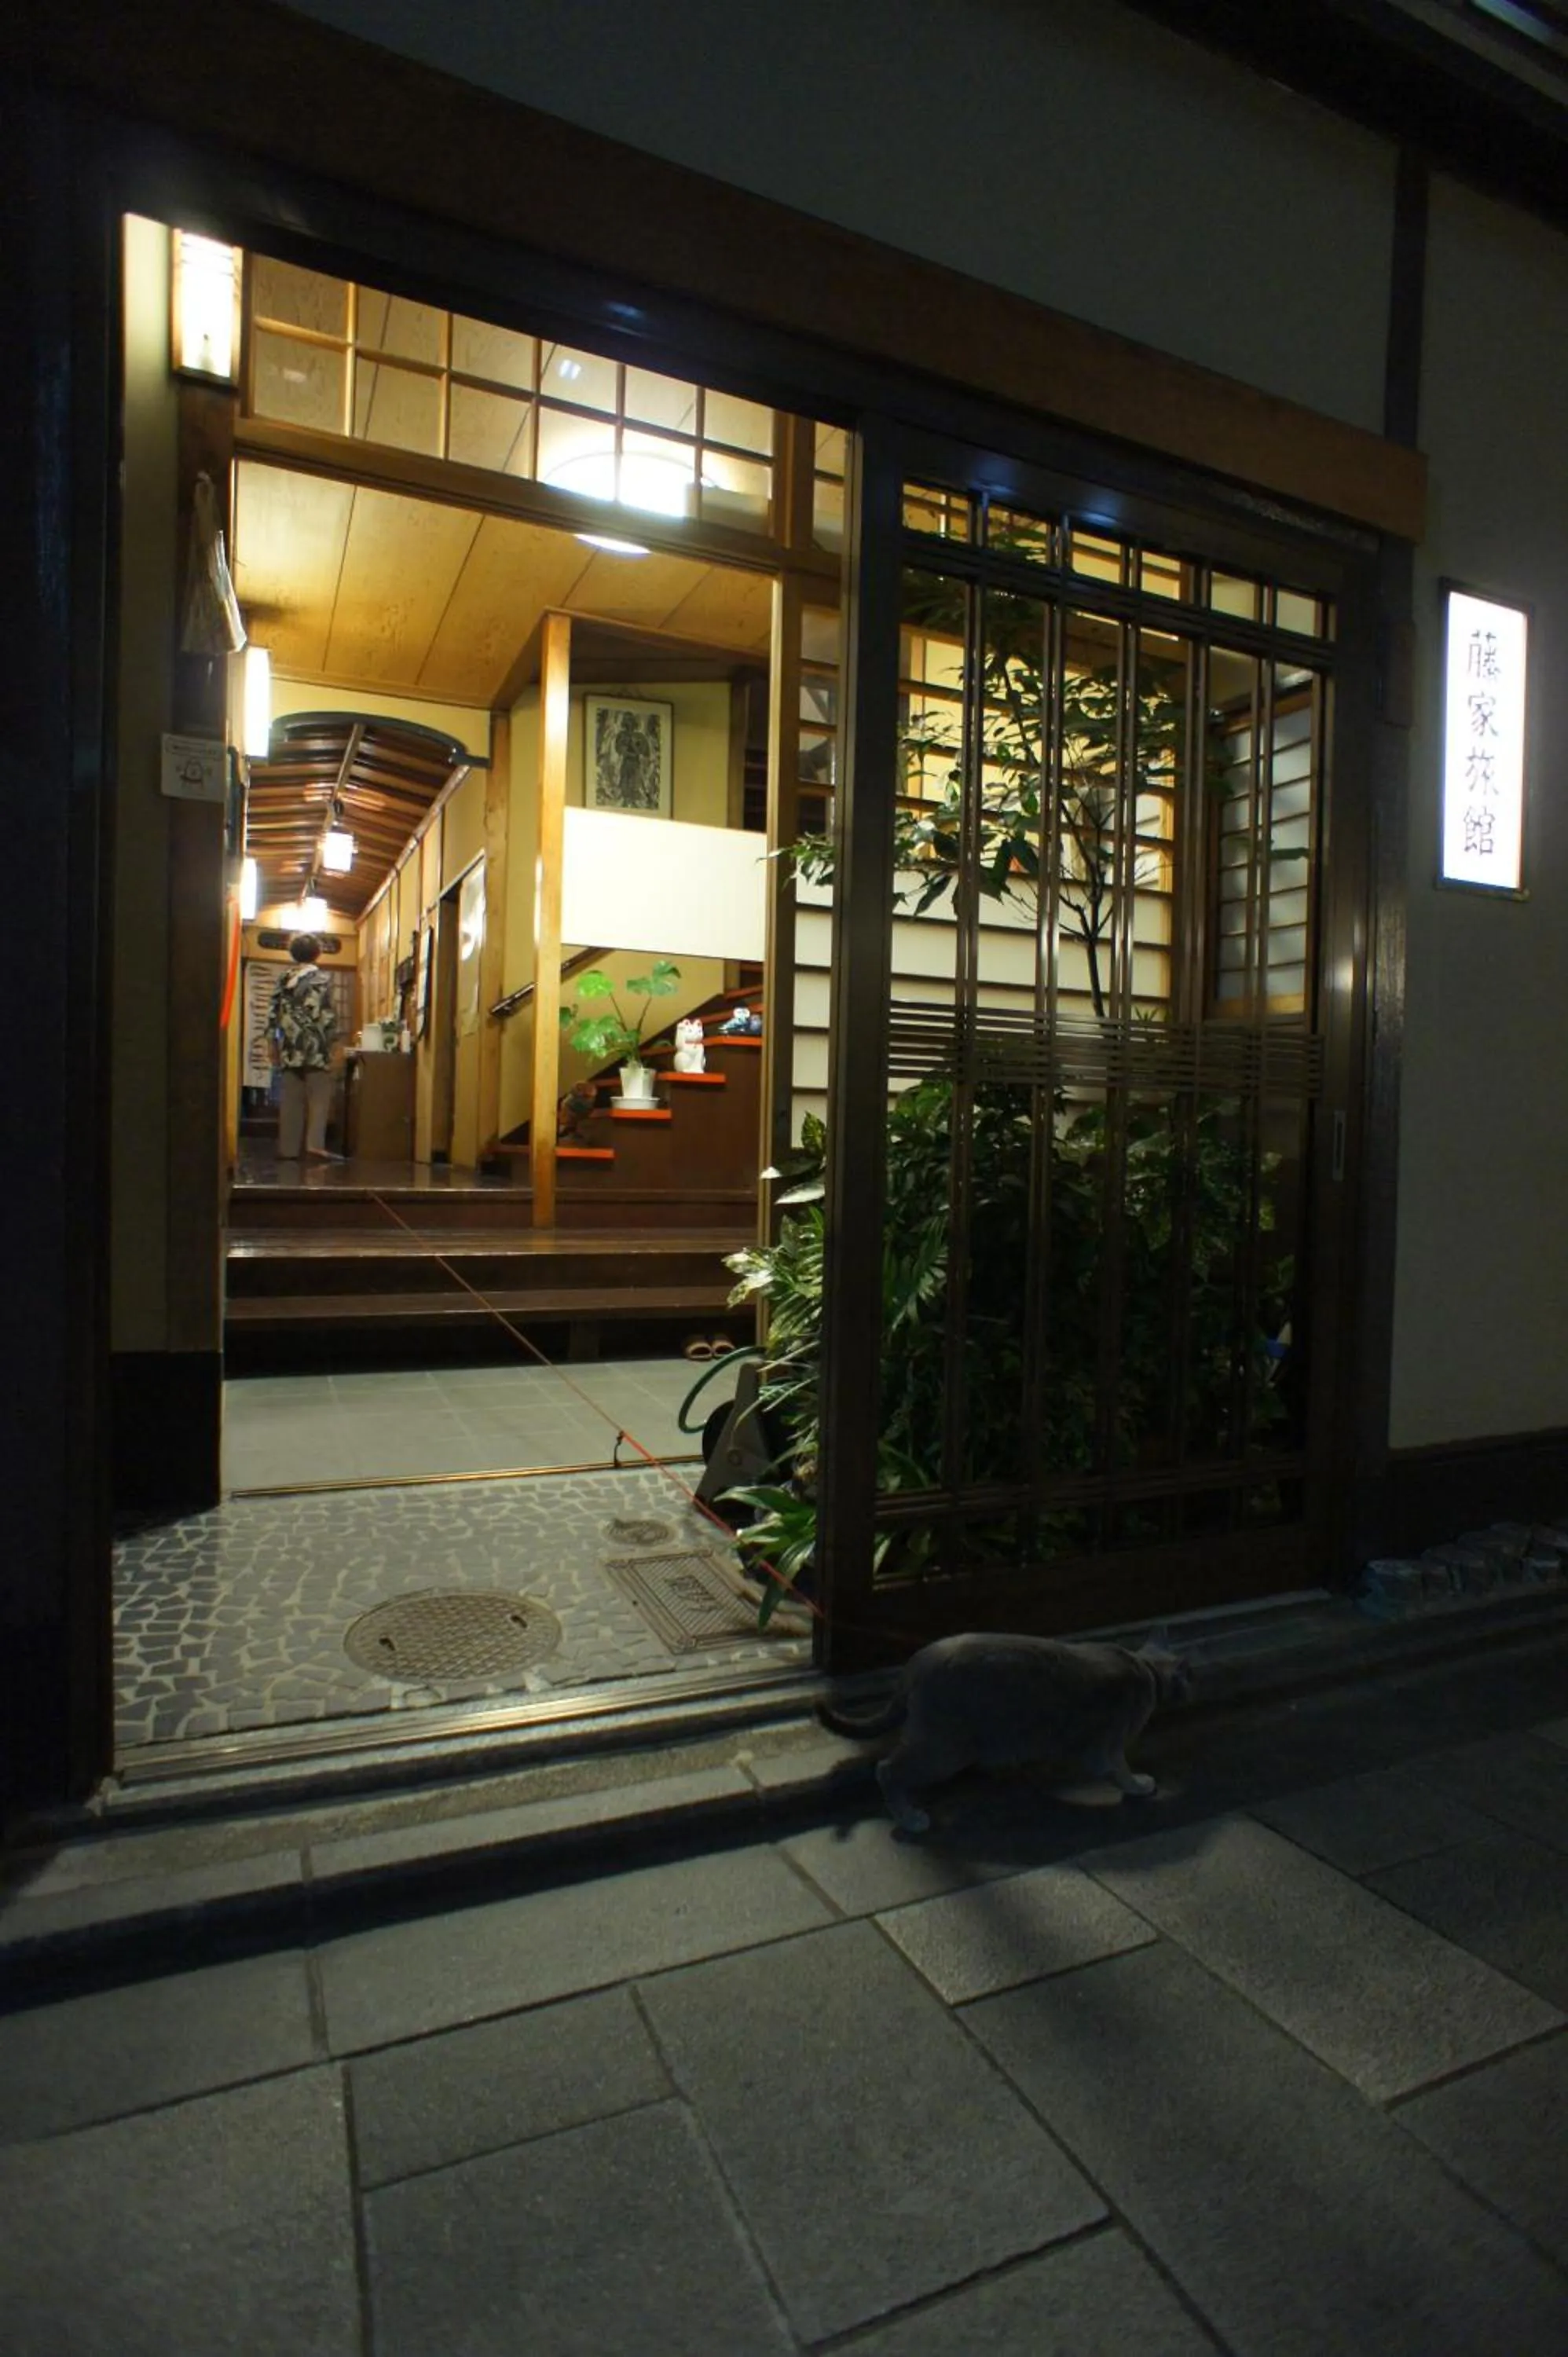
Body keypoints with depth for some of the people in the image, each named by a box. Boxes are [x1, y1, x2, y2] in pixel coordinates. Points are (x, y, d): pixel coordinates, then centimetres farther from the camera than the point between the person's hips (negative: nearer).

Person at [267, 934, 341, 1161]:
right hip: (315, 1047, -4)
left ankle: (288, 1148, 7)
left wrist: (272, 1042, 15)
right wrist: (332, 1039, -1)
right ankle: (315, 1144, -12)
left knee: (290, 1100, 6)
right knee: (319, 1098, -1)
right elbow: (327, 1015, -10)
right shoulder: (322, 979, -3)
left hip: (290, 1048, 5)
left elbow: (273, 1013, 9)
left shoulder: (283, 979, 10)